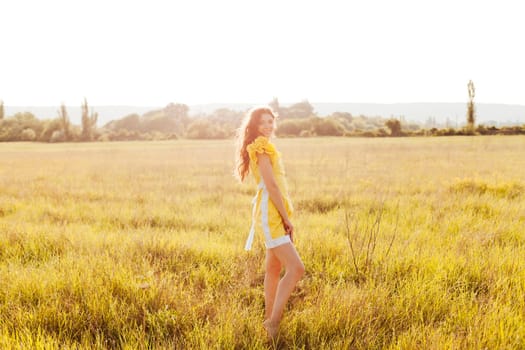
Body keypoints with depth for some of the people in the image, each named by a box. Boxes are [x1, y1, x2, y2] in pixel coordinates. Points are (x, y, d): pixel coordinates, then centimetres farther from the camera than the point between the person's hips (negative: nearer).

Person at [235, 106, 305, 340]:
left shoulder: (264, 147, 19)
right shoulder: (262, 148, -12)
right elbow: (271, 186, -18)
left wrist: (285, 217, 15)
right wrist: (287, 218, -16)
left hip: (274, 215, 11)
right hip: (271, 214, -11)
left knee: (274, 269, 14)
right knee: (296, 268, -16)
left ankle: (270, 319, 21)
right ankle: (273, 323, -13)